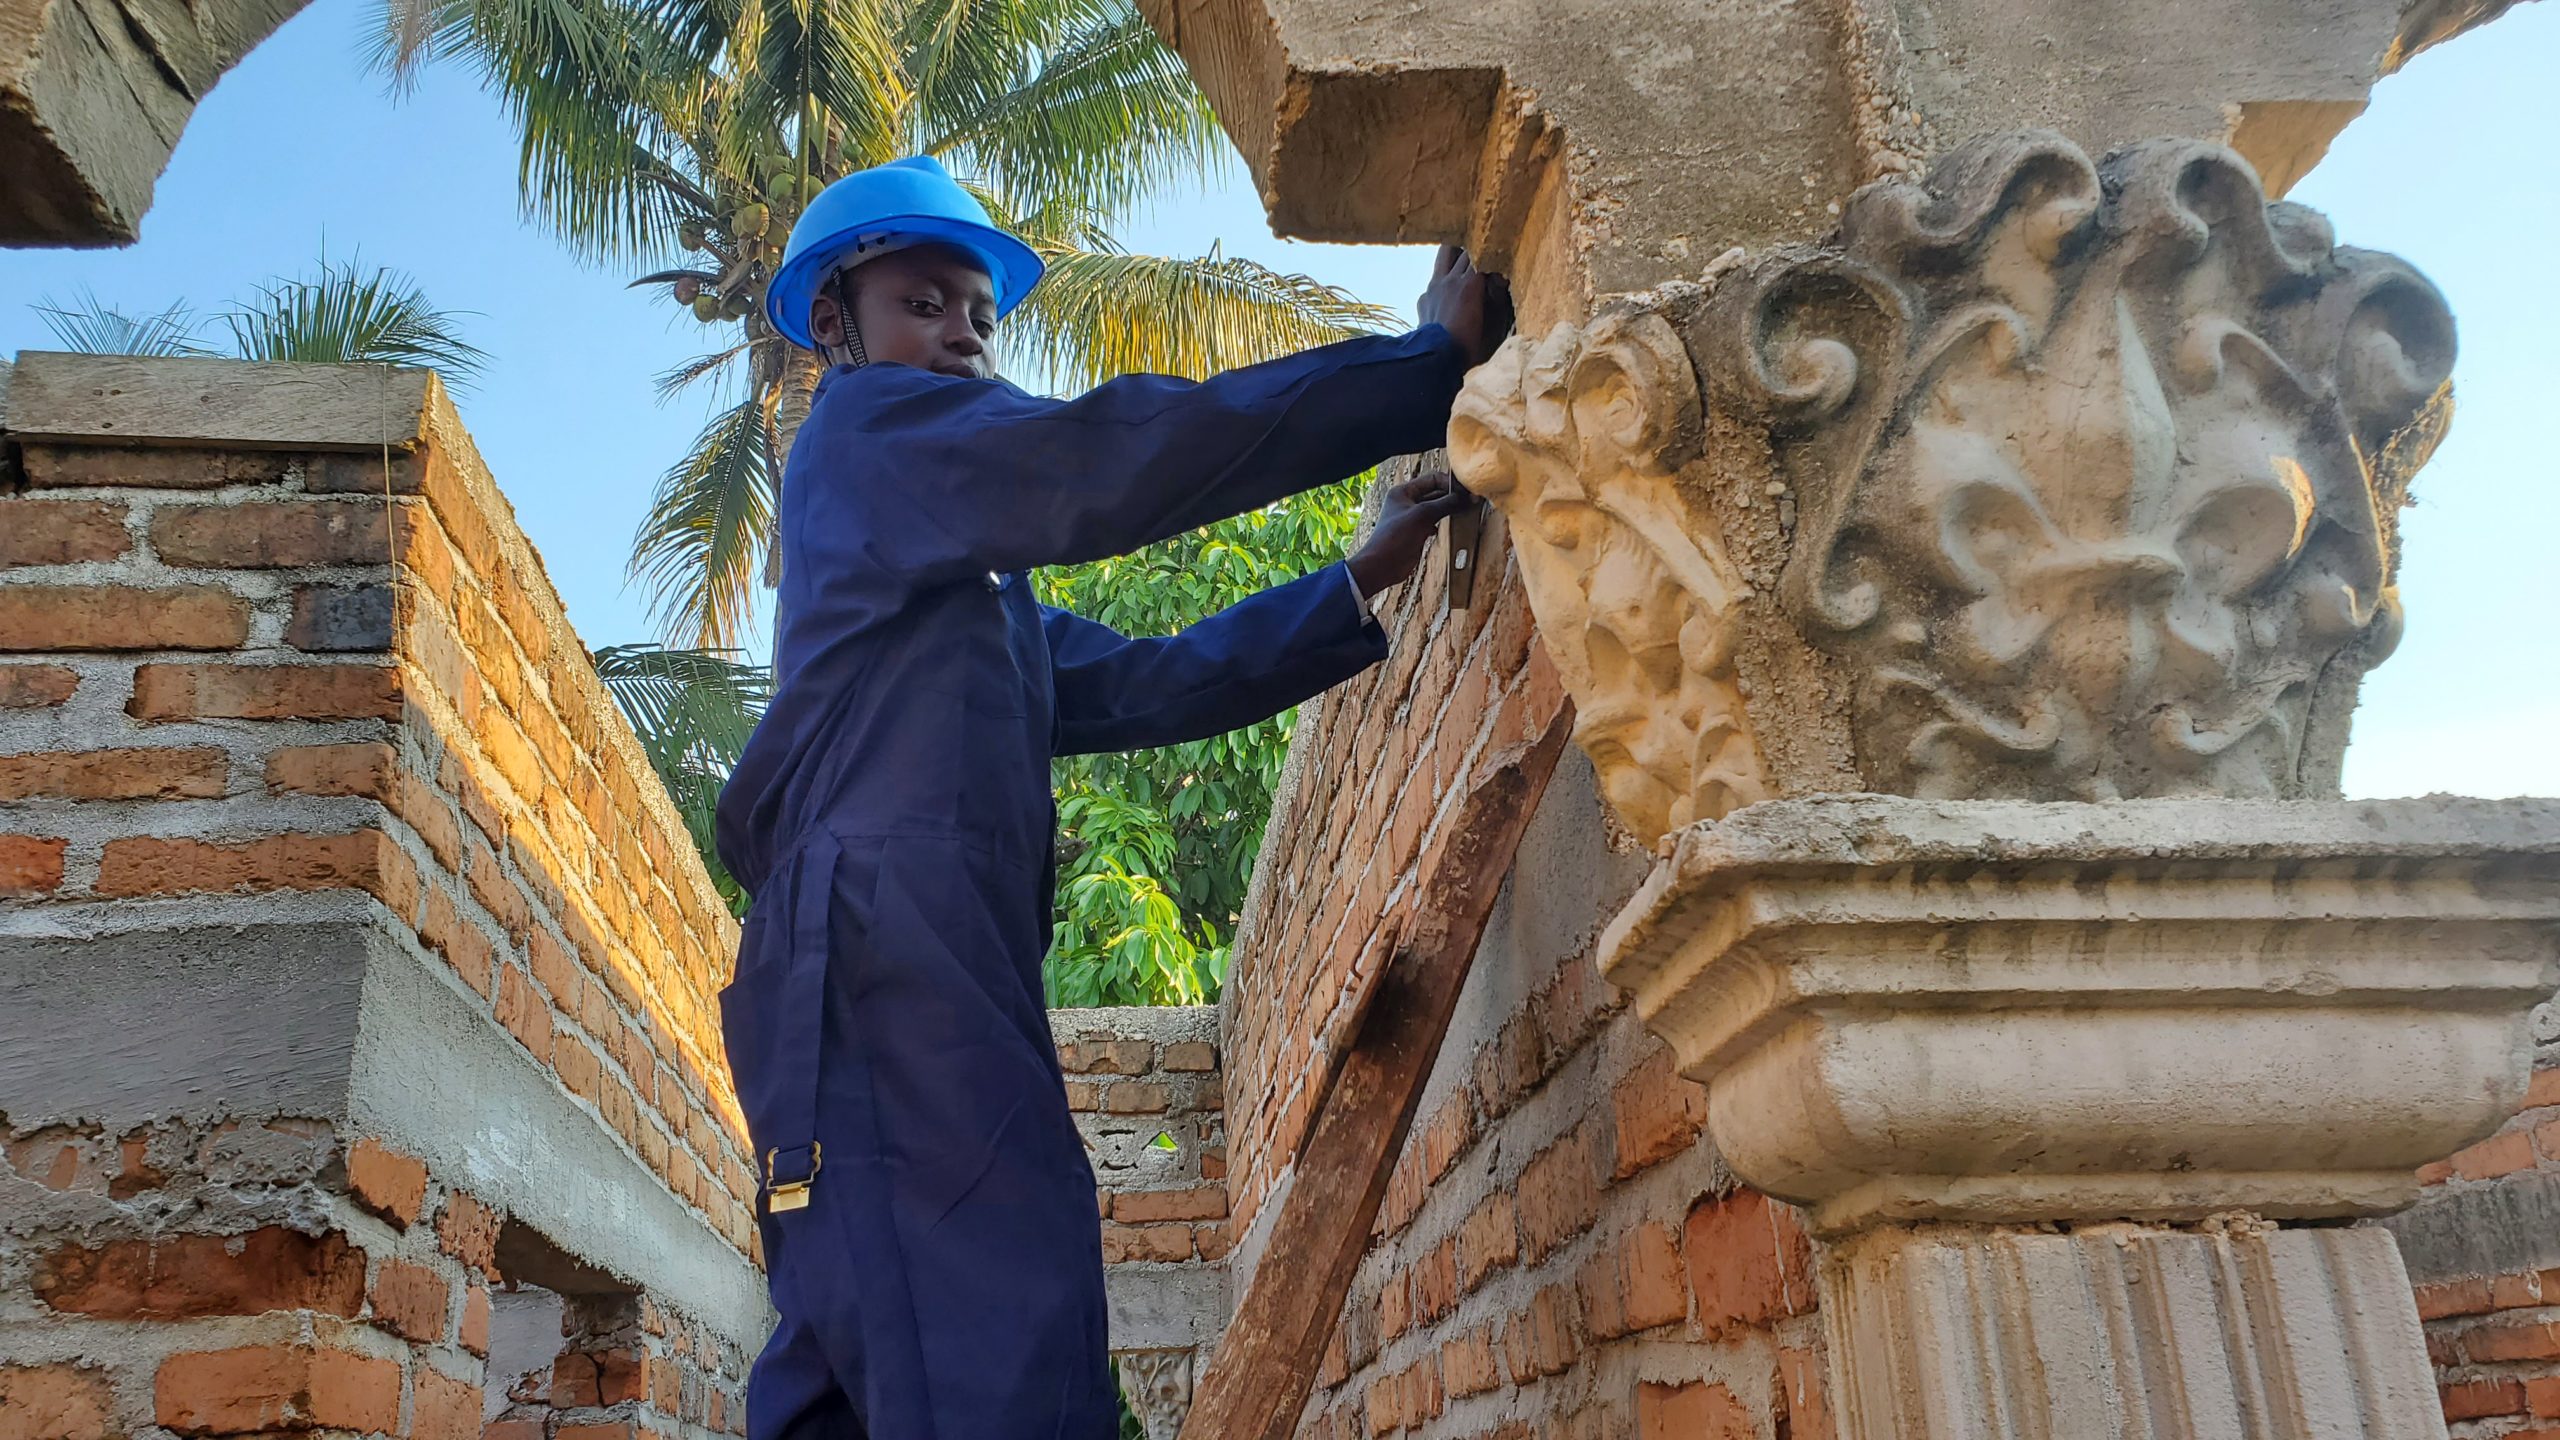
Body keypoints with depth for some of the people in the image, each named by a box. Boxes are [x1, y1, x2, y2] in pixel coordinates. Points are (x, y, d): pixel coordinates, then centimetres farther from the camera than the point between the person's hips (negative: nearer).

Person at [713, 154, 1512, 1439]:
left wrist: (1362, 583, 20)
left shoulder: (964, 577, 35)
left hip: (922, 970, 10)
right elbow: (1117, 460, -7)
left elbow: (1146, 684, 27)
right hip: (887, 941, -10)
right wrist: (1436, 363, -5)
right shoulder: (866, 427, 8)